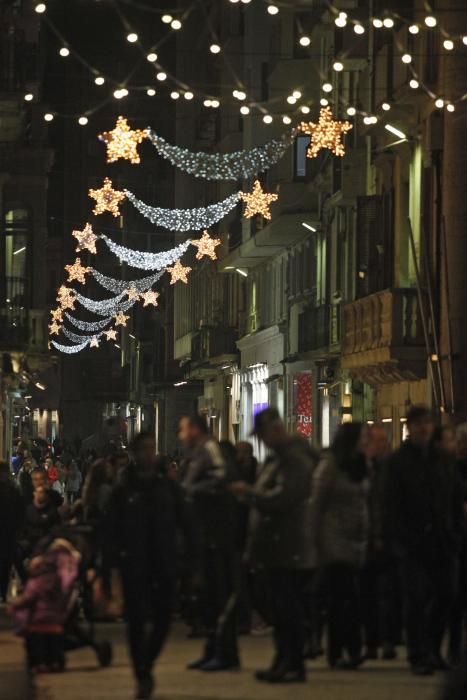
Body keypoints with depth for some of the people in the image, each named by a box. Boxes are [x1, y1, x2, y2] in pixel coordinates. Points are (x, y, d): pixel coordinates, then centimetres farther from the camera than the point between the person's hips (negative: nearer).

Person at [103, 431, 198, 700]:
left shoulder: (169, 487, 4)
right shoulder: (124, 491, 0)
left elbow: (186, 524, 5)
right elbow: (110, 533, -1)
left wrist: (193, 562, -2)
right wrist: (107, 570, -7)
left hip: (164, 566, 2)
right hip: (134, 567, -1)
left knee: (162, 619, 3)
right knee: (137, 622, -1)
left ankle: (146, 665, 26)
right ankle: (143, 677, 8)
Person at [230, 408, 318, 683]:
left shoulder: (296, 459, -15)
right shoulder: (278, 458, 18)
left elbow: (282, 498, -23)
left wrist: (250, 493, -13)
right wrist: (251, 494, 9)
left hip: (289, 548, -10)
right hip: (276, 547, 10)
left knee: (289, 608, -7)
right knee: (281, 609, 13)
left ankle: (295, 665, -4)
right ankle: (283, 662, 19)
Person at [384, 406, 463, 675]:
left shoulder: (444, 460, 13)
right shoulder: (398, 461, 0)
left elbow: (457, 500, 15)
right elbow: (392, 505, -5)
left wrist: (456, 534, 4)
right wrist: (400, 540, -12)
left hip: (442, 541, 5)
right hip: (414, 542, -5)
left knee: (446, 596, 4)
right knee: (418, 598, -7)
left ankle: (432, 651, 19)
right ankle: (420, 656, -1)